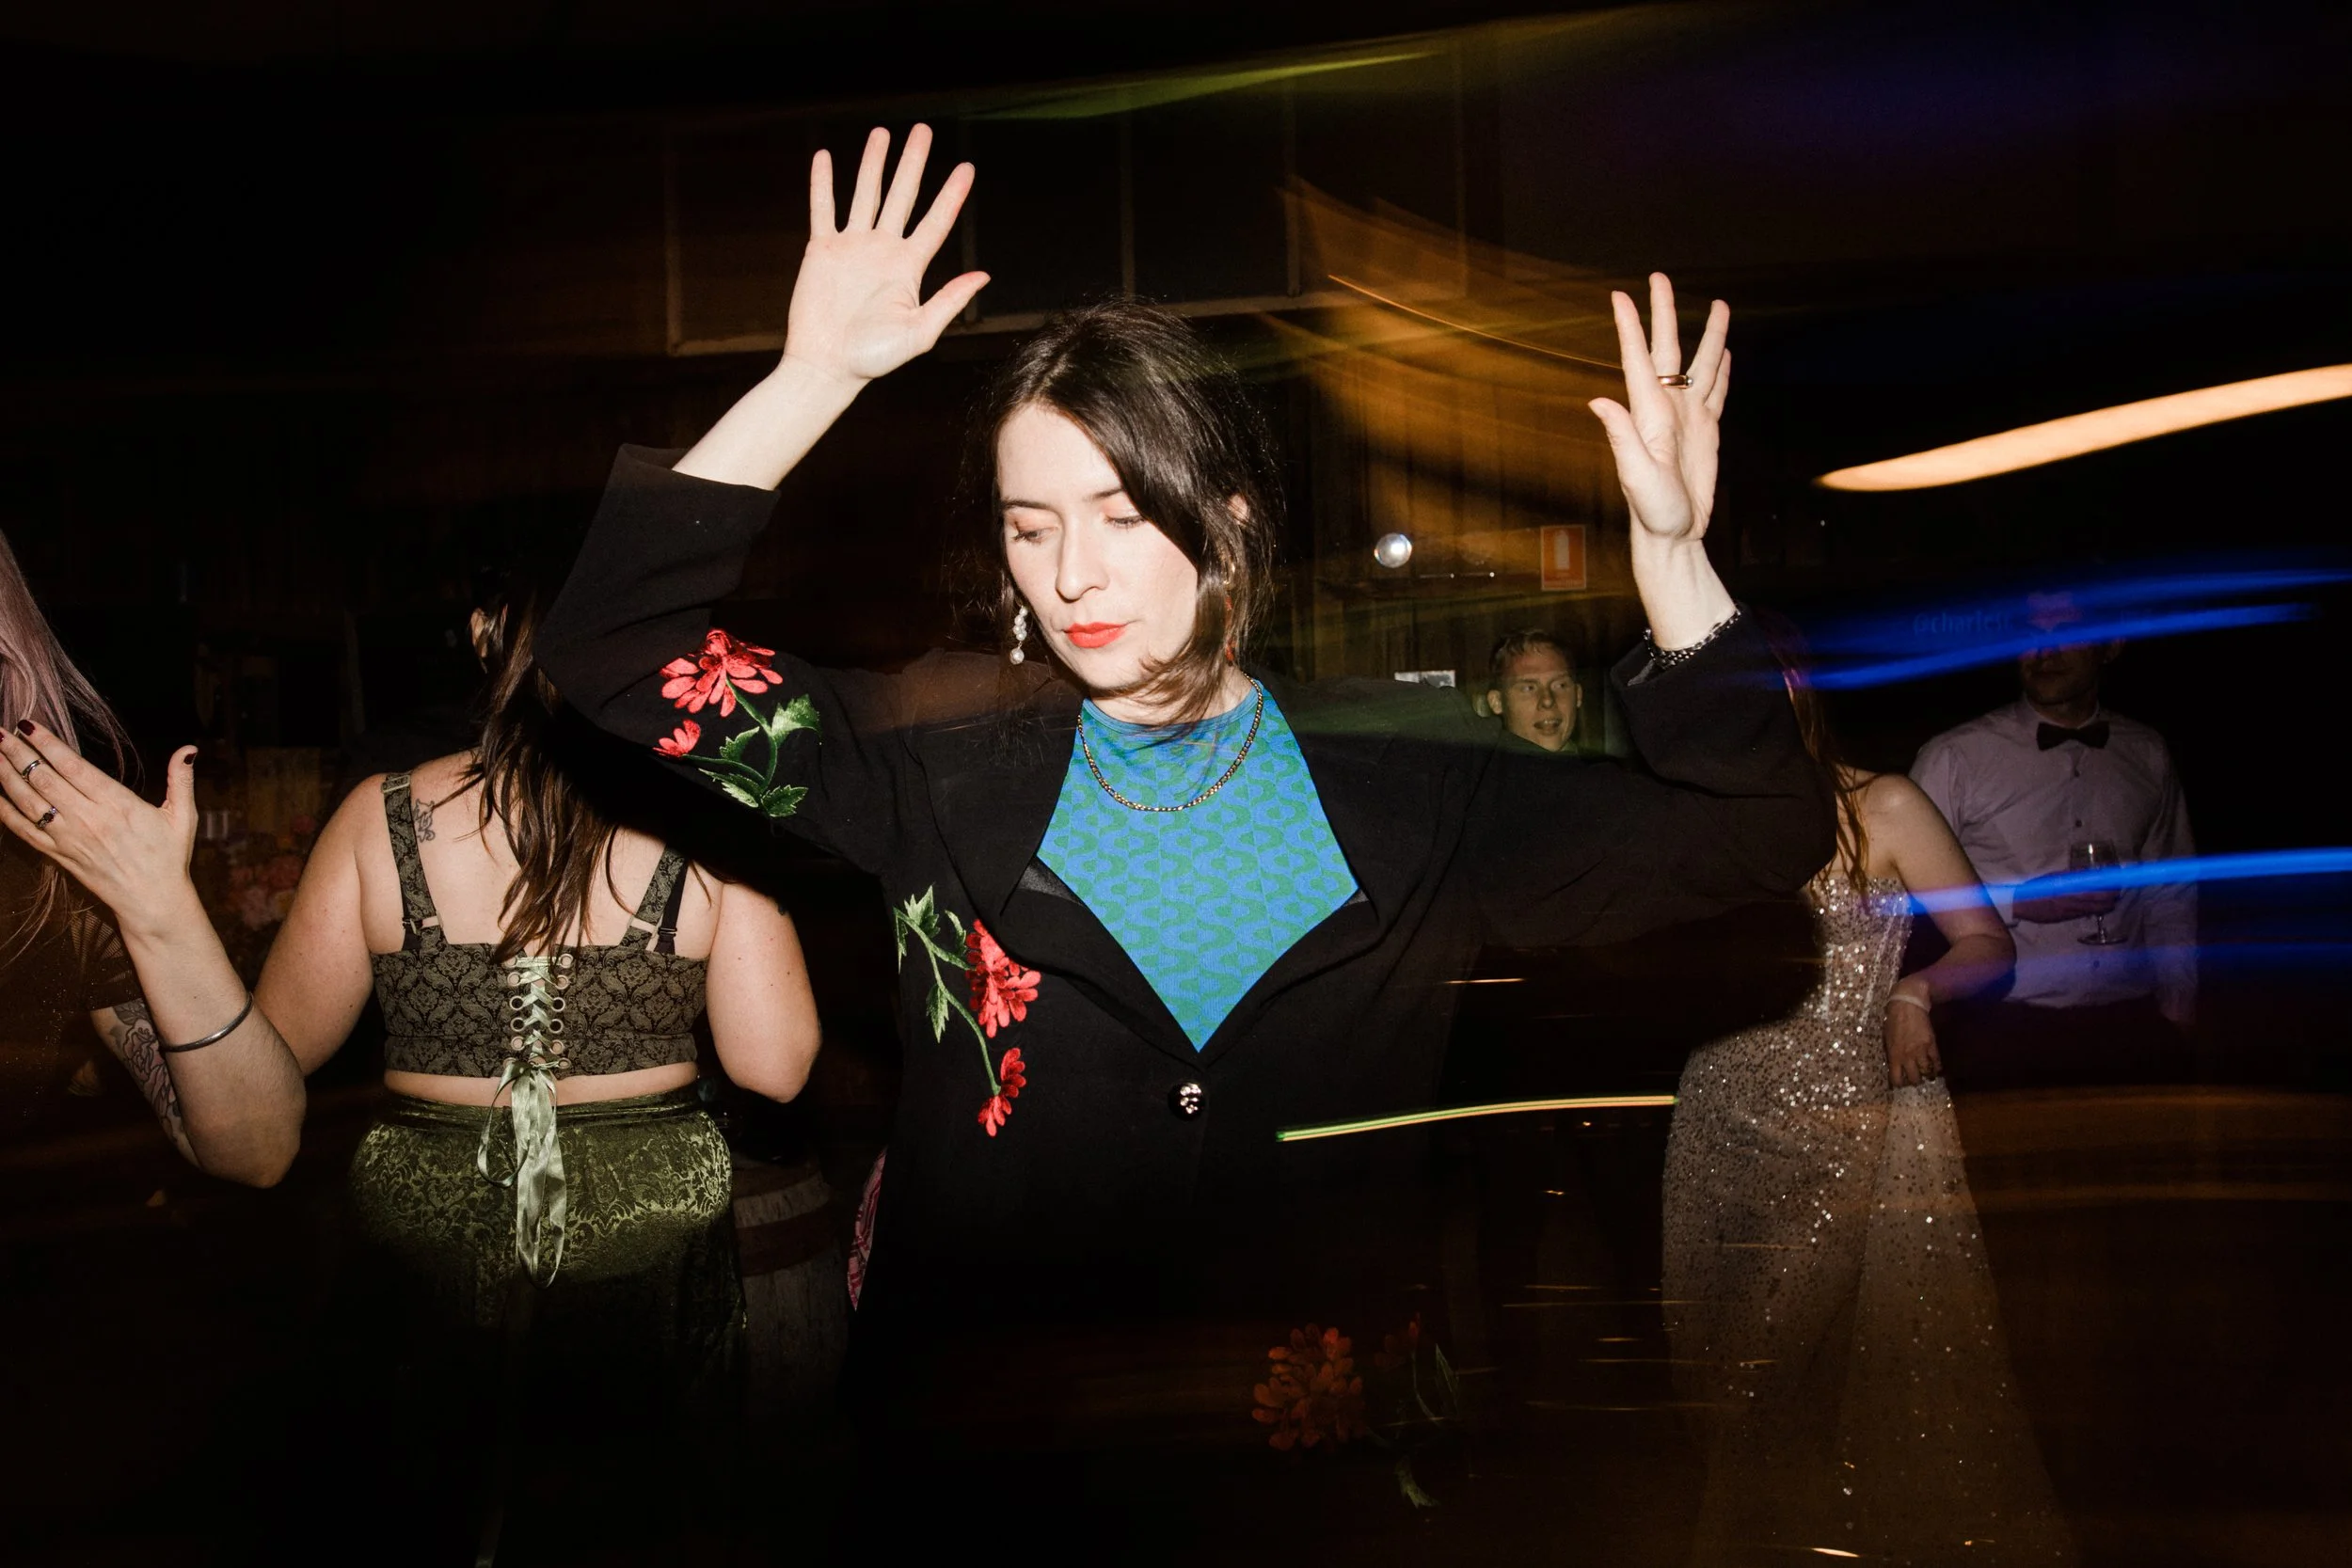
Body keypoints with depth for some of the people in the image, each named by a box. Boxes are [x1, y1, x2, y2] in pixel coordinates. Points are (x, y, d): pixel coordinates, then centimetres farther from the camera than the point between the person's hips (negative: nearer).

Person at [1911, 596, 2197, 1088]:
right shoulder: (1954, 757, -5)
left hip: (2130, 1027, 3)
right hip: (2006, 1033, -3)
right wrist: (2016, 902, -14)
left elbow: (2172, 900, 15)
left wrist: (2177, 1015, 10)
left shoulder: (2147, 754, 9)